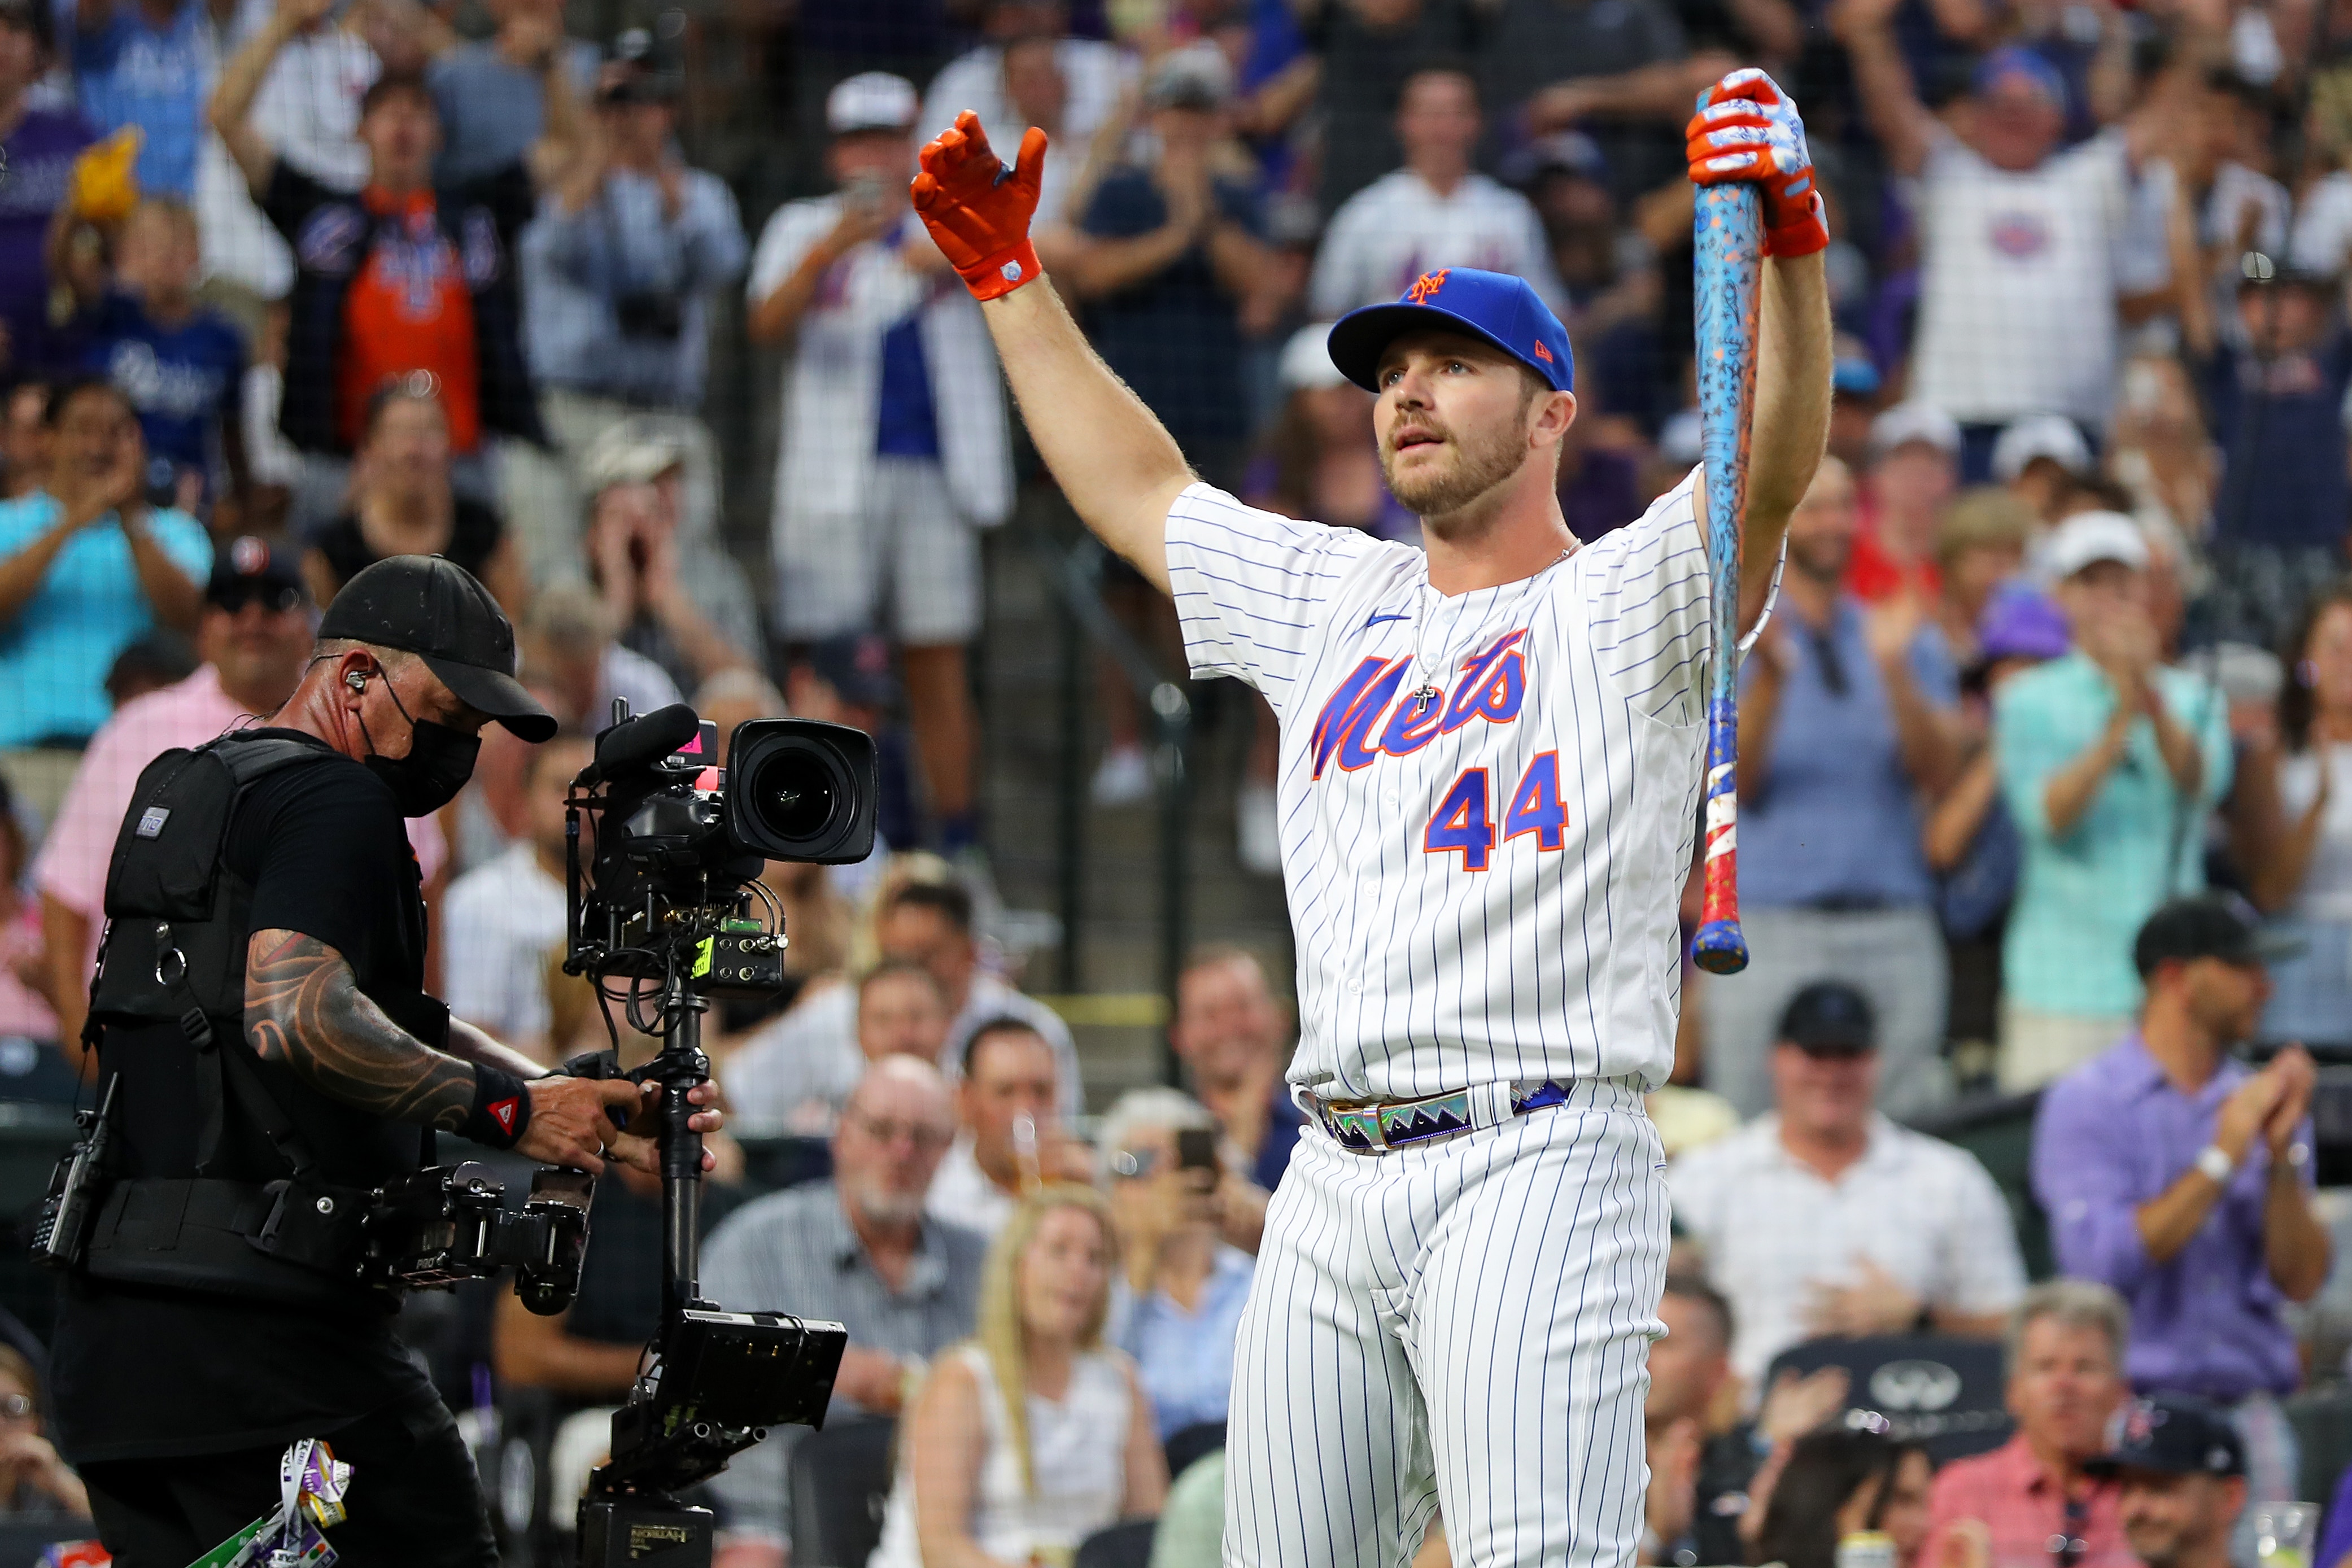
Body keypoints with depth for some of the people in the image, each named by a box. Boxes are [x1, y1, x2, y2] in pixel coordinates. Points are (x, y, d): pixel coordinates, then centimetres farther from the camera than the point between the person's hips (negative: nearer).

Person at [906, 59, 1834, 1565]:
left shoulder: (1625, 601, 4)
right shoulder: (1333, 604, 25)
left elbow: (1773, 470, -14)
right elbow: (1136, 488, 37)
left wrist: (1788, 239, -29)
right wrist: (1006, 273, 37)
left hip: (1537, 1169, -7)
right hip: (1333, 1189, 7)